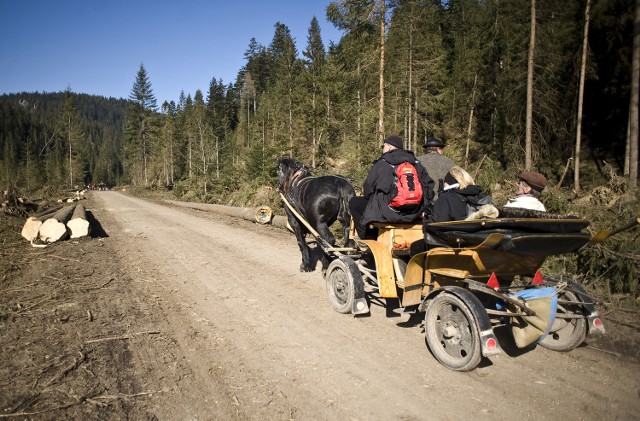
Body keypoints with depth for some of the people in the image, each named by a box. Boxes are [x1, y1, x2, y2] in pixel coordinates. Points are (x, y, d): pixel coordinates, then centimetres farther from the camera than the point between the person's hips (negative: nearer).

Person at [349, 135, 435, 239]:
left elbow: (368, 187, 1)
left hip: (389, 214, -6)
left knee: (354, 203, 14)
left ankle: (368, 239, 14)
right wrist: (424, 209, 16)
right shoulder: (415, 162, 12)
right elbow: (429, 184, 12)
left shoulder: (381, 164, -1)